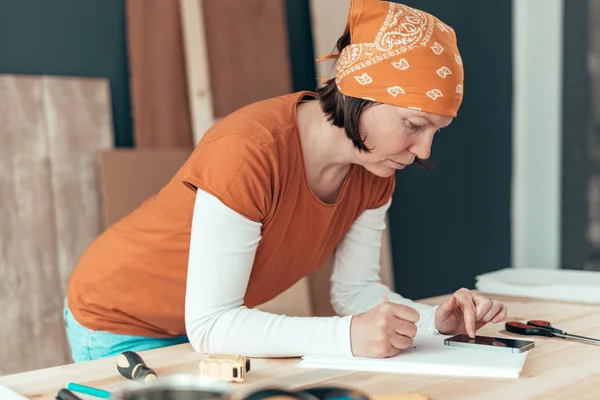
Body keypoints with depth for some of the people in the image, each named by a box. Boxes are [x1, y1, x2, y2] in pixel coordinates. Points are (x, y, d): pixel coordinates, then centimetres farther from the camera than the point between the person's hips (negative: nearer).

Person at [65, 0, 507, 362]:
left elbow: (357, 288, -4)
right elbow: (208, 323, -33)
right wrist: (348, 335, -41)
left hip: (213, 325, 6)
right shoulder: (250, 154, -35)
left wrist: (435, 320, -20)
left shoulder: (375, 172, -12)